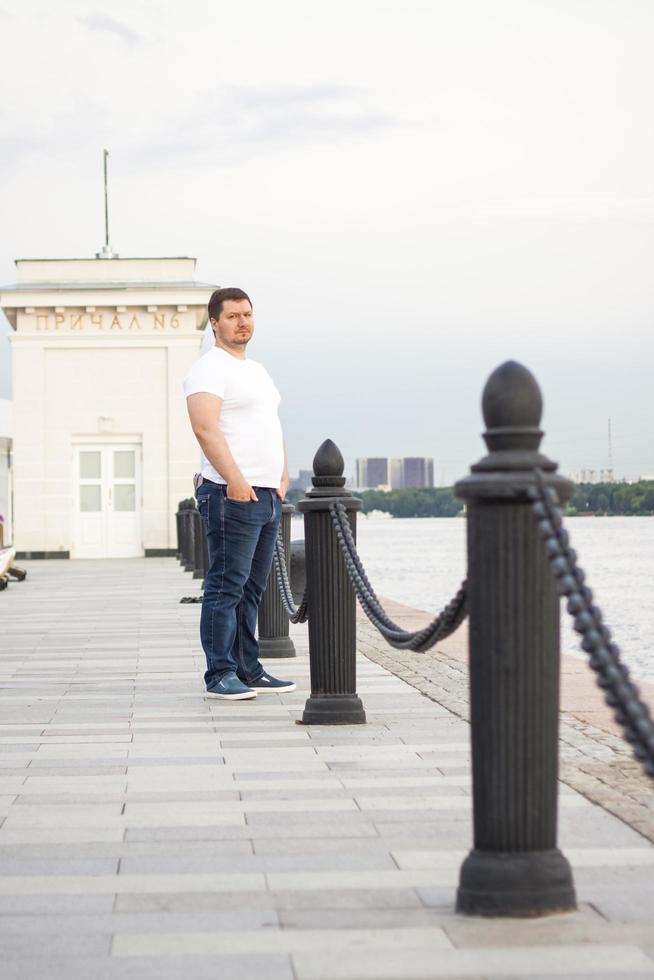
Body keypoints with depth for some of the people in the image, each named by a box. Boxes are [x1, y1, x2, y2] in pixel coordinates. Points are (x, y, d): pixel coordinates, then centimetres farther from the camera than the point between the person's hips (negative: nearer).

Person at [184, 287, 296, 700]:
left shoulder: (258, 370, 22)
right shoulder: (209, 369, -8)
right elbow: (205, 427, -20)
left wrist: (284, 477, 16)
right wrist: (235, 479, -26)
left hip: (268, 495, 9)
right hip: (233, 495, -9)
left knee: (252, 588, 11)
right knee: (227, 587, -8)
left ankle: (248, 670, 16)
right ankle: (221, 675, -6)